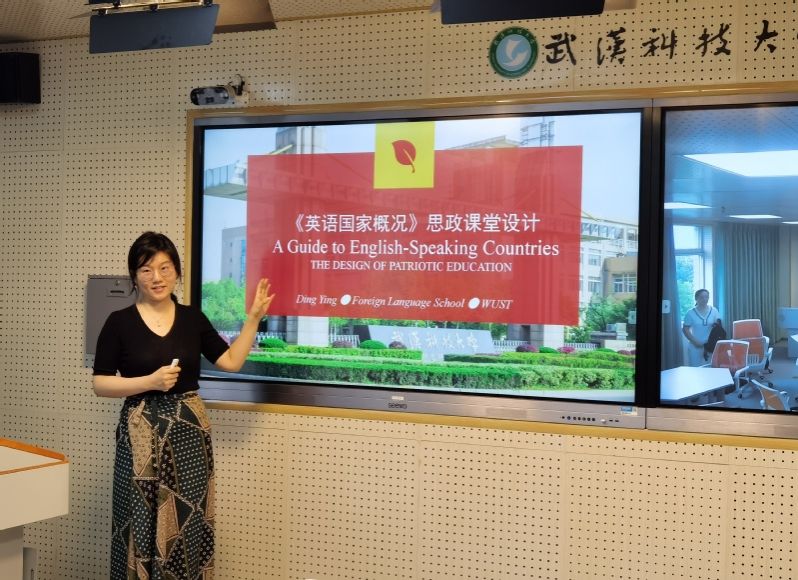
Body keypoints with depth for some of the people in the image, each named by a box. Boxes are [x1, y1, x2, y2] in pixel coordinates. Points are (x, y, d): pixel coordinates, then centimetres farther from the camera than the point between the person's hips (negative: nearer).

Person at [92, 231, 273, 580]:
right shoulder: (119, 322, -3)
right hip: (141, 434, -3)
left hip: (190, 431, 3)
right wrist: (150, 381, -16)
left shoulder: (193, 318, 7)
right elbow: (100, 384, -5)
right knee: (143, 521, 1)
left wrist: (253, 318, 3)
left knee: (189, 522, 6)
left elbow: (231, 361, 7)